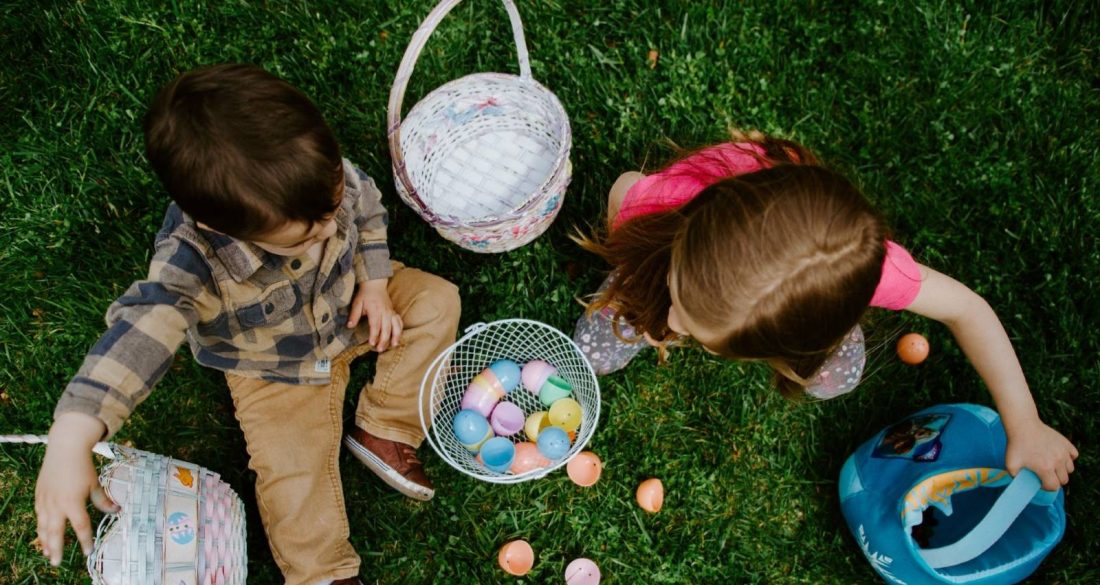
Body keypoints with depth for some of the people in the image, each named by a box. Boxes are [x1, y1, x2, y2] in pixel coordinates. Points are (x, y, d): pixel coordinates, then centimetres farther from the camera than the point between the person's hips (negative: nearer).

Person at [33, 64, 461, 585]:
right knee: (292, 469, -11)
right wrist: (70, 439, -64)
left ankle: (383, 432, -1)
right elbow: (143, 329, -53)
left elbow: (367, 210, -6)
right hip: (274, 369, -4)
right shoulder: (192, 260, -42)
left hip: (347, 303, 4)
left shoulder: (325, 175, -29)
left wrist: (374, 284, -13)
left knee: (436, 299, -4)